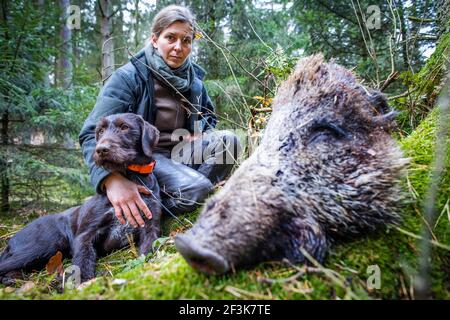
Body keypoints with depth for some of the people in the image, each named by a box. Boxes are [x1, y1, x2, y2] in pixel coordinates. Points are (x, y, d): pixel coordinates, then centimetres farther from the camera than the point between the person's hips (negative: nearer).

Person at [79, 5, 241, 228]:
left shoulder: (193, 77, 3)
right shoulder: (129, 76, -15)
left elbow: (209, 114, 23)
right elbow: (94, 133, -25)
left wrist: (199, 133, -3)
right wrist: (112, 178, -44)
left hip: (180, 152, 6)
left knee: (227, 140, -17)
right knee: (195, 189, -31)